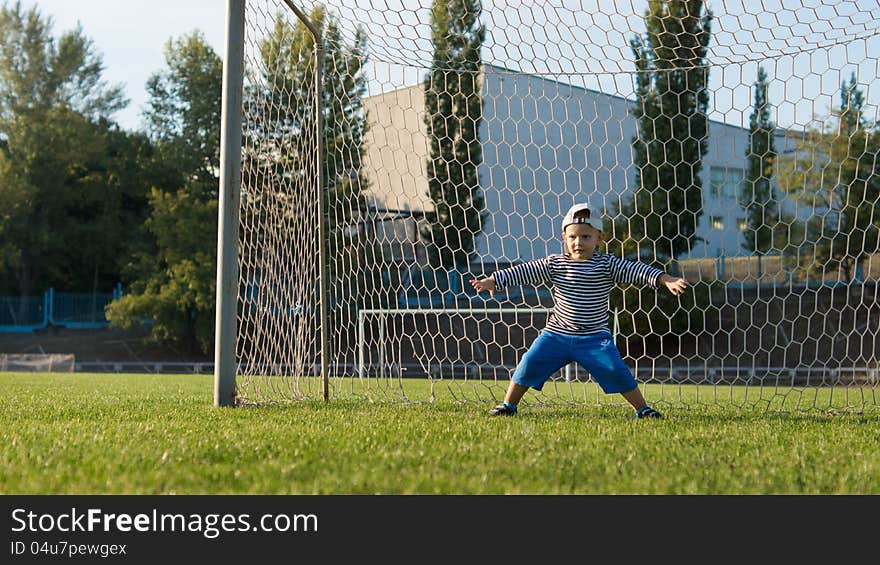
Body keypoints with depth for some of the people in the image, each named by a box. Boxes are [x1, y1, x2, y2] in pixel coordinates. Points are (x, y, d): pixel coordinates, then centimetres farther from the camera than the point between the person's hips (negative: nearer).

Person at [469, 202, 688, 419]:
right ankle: (508, 405, 16)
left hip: (594, 338, -2)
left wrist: (666, 280, -26)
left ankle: (642, 408, 6)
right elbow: (523, 271, -1)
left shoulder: (607, 265, -5)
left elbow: (637, 271, -13)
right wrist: (493, 280, -8)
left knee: (615, 371, -12)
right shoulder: (555, 264, 0)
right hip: (556, 334, 2)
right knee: (529, 365, -3)